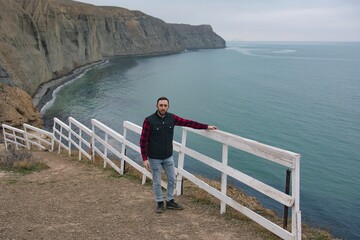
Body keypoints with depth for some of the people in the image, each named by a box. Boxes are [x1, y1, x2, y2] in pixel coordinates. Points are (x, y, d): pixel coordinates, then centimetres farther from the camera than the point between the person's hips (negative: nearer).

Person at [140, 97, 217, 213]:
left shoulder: (172, 118, -4)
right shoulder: (149, 120, -16)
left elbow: (188, 123, 0)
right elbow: (143, 141, -13)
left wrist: (206, 126, -2)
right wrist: (145, 159, -16)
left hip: (168, 157, 4)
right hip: (154, 158, -4)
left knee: (172, 180, 13)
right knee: (157, 182, 8)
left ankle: (170, 201, 31)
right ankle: (160, 203, 27)